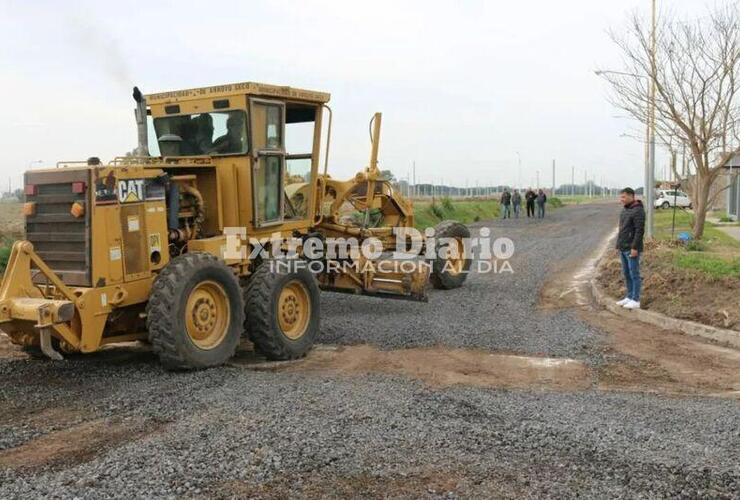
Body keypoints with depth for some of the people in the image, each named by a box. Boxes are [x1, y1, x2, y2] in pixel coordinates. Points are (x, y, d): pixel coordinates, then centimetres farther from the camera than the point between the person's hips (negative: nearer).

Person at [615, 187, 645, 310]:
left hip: (632, 249, -9)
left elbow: (640, 231, -20)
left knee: (634, 274, -3)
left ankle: (635, 301, 2)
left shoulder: (638, 210, -16)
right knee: (626, 273, 13)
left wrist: (635, 247, -22)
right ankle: (629, 297, 21)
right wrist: (619, 245, 18)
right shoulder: (625, 210, 13)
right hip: (624, 248, 9)